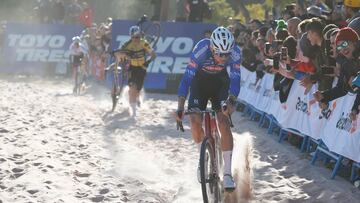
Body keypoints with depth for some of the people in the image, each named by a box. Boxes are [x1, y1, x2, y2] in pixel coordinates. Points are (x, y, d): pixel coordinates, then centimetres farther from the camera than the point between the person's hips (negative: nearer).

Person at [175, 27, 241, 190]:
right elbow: (187, 78, -34)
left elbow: (235, 79, -28)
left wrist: (231, 101, -46)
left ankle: (227, 173, -15)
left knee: (223, 121, -17)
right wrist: (180, 108, -40)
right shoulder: (201, 50, -35)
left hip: (220, 82, 0)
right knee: (195, 121, -16)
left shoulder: (235, 53, -31)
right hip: (200, 80, 0)